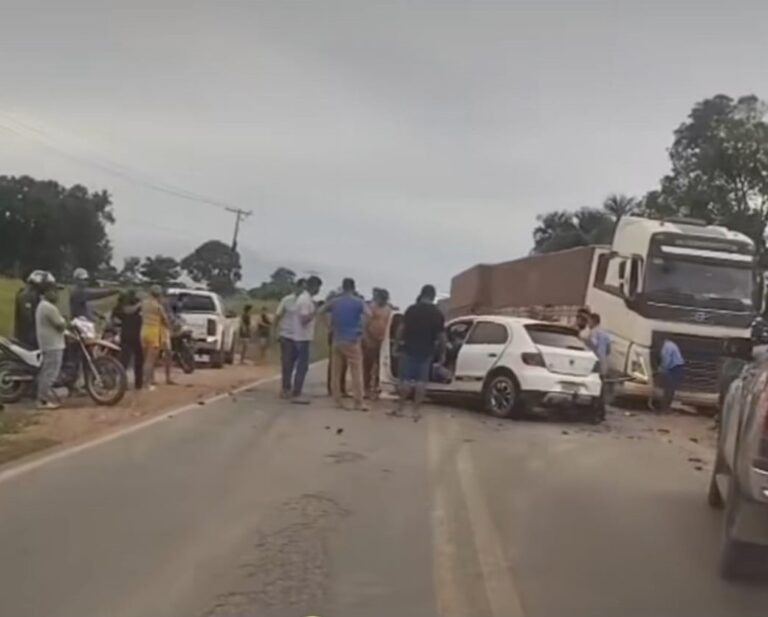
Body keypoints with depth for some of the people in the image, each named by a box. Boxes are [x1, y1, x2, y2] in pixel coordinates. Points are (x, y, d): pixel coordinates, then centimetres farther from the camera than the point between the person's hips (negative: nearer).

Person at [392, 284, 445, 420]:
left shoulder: (412, 309, -5)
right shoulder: (437, 314, -2)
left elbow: (402, 327, -7)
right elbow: (441, 335, 0)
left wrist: (399, 340, 8)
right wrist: (444, 347, 17)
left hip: (410, 349, -1)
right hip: (426, 351, 1)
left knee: (406, 379, 6)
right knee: (421, 380, 4)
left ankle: (400, 407, 9)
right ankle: (416, 410, 5)